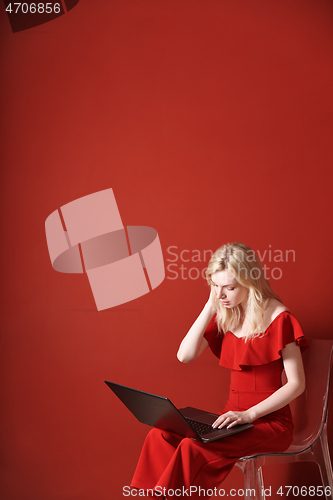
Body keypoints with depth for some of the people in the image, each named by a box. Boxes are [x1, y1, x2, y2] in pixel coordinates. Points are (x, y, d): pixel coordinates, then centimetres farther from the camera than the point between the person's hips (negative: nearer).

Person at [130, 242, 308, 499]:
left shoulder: (278, 318, -11)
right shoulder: (225, 315, 7)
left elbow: (297, 383, -11)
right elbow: (185, 355, -2)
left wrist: (249, 414, -19)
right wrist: (210, 306, -6)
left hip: (270, 420, -6)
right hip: (233, 417, 6)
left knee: (192, 447, -28)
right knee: (159, 436, -17)